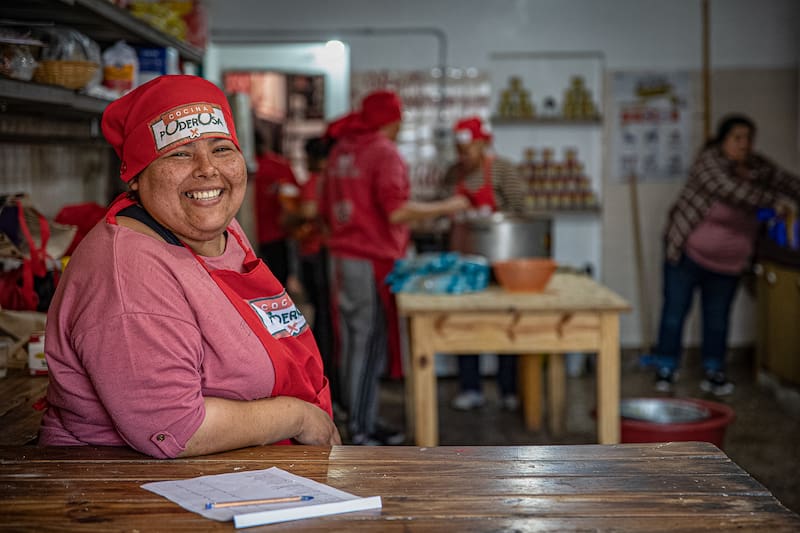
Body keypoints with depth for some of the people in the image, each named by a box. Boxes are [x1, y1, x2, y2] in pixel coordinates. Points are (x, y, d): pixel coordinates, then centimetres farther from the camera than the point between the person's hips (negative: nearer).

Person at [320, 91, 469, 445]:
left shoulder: (340, 151, 12)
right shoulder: (385, 153, -12)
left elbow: (327, 210, 17)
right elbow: (397, 212, -20)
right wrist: (445, 207, -10)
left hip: (342, 257, 8)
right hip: (373, 262, -8)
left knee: (351, 340, 12)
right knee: (371, 342, -3)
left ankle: (357, 418, 21)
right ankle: (362, 429, 0)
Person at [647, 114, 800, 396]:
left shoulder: (758, 166, 3)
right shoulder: (709, 160, -17)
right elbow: (731, 190, -29)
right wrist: (771, 200, -26)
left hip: (728, 260, 6)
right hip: (688, 252, -5)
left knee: (718, 317, 11)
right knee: (675, 310, 0)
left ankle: (714, 372, 21)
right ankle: (665, 370, 9)